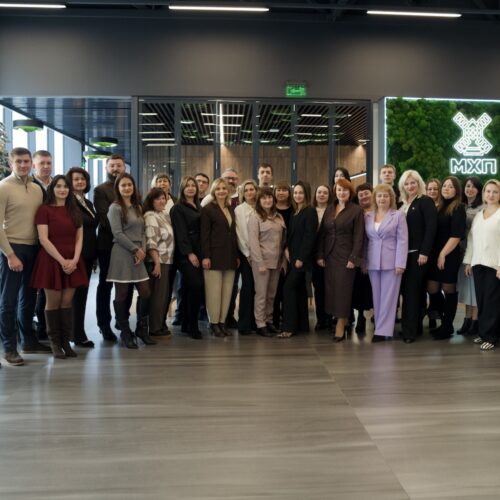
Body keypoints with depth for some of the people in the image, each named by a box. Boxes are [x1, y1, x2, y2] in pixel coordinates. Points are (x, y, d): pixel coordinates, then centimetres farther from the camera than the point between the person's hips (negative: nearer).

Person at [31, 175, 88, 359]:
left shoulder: (74, 211, 14)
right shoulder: (44, 210, -2)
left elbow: (79, 238, 9)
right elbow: (43, 239, -10)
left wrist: (74, 260, -6)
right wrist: (62, 260, -14)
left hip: (73, 262, 4)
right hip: (51, 261, -4)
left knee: (67, 302, 4)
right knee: (53, 302, 0)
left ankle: (66, 341, 10)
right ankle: (55, 343, 9)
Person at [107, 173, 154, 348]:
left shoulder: (137, 207, 16)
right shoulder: (115, 207, -4)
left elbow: (142, 232, 15)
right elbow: (117, 233, -12)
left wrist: (143, 250, -2)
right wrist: (136, 250, -11)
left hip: (138, 255, 6)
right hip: (122, 255, -6)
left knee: (145, 293, 2)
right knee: (122, 295, 0)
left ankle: (141, 329, 18)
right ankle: (125, 333, 11)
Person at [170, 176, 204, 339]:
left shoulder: (199, 208, 18)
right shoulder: (178, 208, -1)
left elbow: (201, 231, 15)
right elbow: (181, 233, -9)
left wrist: (202, 254, 7)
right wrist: (189, 253, -16)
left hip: (198, 252, 6)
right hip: (185, 253, -6)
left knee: (189, 289, 7)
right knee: (196, 286, -15)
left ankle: (186, 324, 14)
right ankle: (192, 325, -6)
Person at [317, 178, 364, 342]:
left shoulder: (356, 210, -3)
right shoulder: (329, 210, 12)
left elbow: (358, 236, -8)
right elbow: (322, 234, 11)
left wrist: (353, 258, -15)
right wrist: (320, 255, 3)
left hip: (345, 255, -5)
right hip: (329, 255, 5)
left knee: (343, 289, -5)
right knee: (330, 289, 4)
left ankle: (340, 326, -1)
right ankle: (341, 320, 15)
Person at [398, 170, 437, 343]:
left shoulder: (426, 201, -6)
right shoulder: (403, 204, 14)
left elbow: (431, 228, -14)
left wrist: (424, 252, -19)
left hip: (417, 254, -7)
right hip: (404, 253, 7)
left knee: (412, 291, -6)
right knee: (407, 291, 9)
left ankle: (410, 330, -1)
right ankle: (414, 327, 20)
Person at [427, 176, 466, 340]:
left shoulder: (458, 208, -6)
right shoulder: (440, 207, 14)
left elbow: (456, 235, -14)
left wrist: (443, 254, -16)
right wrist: (434, 254, 5)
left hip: (450, 256, -6)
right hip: (435, 255, 7)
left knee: (449, 291, 2)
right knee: (432, 290, 4)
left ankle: (447, 327, 12)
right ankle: (443, 323, 18)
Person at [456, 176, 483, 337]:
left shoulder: (483, 208, -8)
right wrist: (460, 250, 4)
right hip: (463, 252, 6)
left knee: (476, 286, 0)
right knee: (466, 286, 11)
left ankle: (475, 323, 6)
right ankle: (467, 320, 19)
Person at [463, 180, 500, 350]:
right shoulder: (478, 215, 16)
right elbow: (471, 239, 17)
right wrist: (468, 261, 12)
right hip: (478, 263, 5)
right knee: (481, 300, 7)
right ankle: (482, 332, 16)